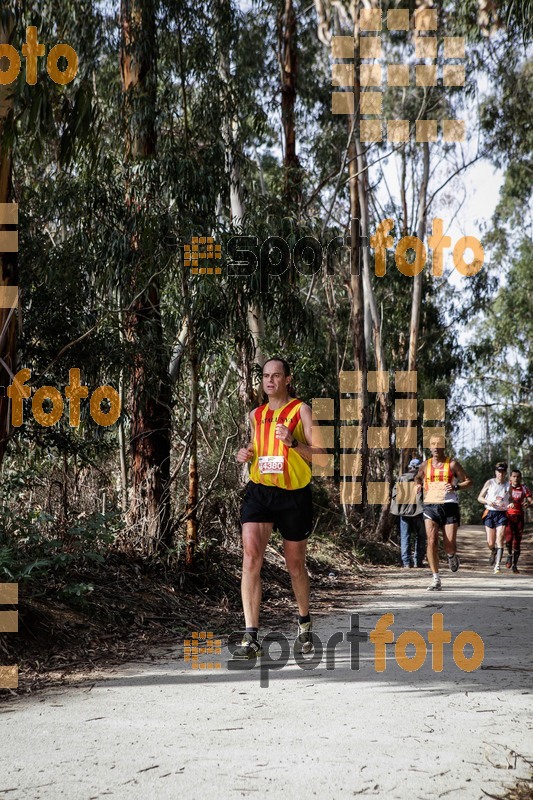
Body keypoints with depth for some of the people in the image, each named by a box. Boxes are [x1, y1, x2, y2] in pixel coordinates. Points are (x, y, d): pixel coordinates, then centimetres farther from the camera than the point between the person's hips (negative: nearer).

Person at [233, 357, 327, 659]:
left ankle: (304, 622, 39)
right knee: (251, 555, -18)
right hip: (259, 491, 3)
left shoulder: (301, 411, -2)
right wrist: (246, 454, 5)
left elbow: (322, 456, -8)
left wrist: (293, 443, -24)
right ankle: (251, 638, -21)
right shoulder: (256, 415, 13)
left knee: (295, 564, 11)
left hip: (294, 495, -3)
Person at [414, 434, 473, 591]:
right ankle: (436, 580, -10)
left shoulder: (452, 463, 3)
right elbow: (417, 477, 31)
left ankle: (452, 556, 34)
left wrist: (456, 487, -15)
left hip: (449, 506, -2)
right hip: (430, 506, 2)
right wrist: (418, 485, 8)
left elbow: (468, 481, 4)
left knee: (450, 545, -7)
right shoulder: (425, 465, 11)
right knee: (432, 541, -14)